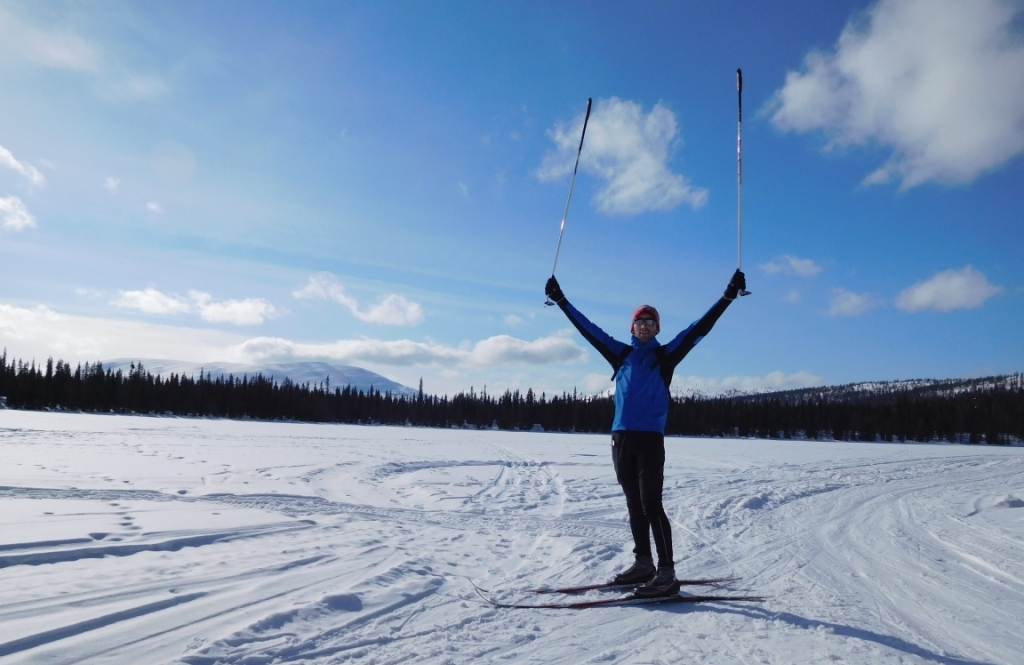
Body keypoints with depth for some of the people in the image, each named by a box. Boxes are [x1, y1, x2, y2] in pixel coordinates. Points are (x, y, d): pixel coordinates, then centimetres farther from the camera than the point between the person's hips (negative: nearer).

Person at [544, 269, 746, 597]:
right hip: (621, 438, 4)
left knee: (651, 504, -9)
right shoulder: (620, 354, 13)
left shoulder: (665, 355, 5)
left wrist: (728, 296, -6)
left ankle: (666, 573, -4)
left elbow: (699, 328, 0)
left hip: (650, 438, -4)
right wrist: (561, 300, 19)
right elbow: (588, 329, 17)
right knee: (634, 505, 11)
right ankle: (643, 563, 22)